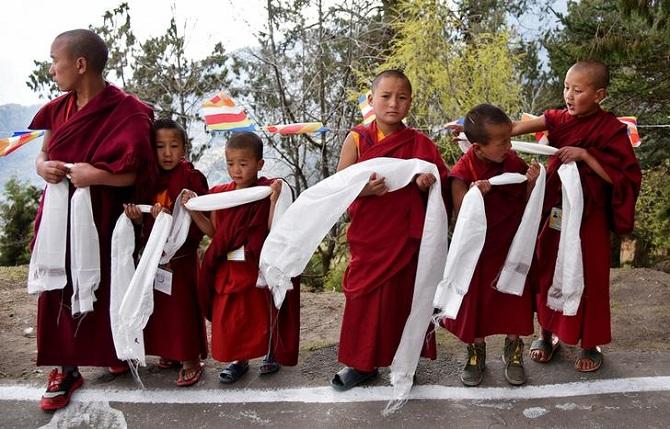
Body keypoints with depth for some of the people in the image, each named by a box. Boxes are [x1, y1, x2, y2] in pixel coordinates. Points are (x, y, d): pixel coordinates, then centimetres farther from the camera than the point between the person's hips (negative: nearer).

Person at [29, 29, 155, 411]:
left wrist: (97, 174, -29)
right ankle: (66, 370, 19)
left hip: (100, 217, -5)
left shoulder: (125, 112, -15)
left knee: (103, 290, 8)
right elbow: (43, 154, 14)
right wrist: (42, 166, -7)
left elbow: (136, 173, -18)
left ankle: (115, 353, 33)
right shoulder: (60, 108, 5)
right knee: (60, 291, 7)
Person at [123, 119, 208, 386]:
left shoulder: (192, 178, -11)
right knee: (159, 304, 13)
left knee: (183, 305, -1)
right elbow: (147, 222, 14)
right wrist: (137, 216, -7)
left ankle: (190, 361, 11)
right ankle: (169, 352, 30)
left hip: (182, 255, -6)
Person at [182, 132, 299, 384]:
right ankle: (238, 360, 32)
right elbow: (212, 231, 8)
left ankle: (271, 354, 35)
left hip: (257, 267, -4)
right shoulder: (220, 194, 3)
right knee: (227, 316, 12)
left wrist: (275, 199, -27)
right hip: (227, 269, 4)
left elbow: (273, 230, -17)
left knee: (262, 313, 11)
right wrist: (193, 209, -2)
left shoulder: (266, 192, -10)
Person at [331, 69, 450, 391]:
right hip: (367, 236, 0)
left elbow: (440, 188, 7)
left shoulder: (420, 144, 0)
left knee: (402, 297, 9)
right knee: (363, 298, 8)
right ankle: (362, 363, 26)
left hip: (406, 237, 1)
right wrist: (365, 189, -25)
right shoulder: (357, 139, -3)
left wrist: (427, 185, -15)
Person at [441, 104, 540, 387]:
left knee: (514, 300, 11)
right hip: (477, 251, -2)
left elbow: (525, 206, -1)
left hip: (511, 248, 3)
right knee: (475, 301, 10)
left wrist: (531, 182, -19)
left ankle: (513, 351, 34)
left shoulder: (514, 163, -8)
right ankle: (476, 353, 33)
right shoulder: (463, 173, -19)